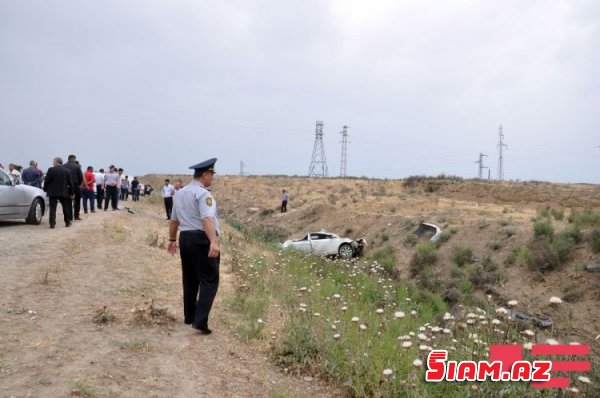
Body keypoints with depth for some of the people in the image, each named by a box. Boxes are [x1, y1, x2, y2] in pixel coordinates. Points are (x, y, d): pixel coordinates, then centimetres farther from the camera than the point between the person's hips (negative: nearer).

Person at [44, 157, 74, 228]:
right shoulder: (67, 171, 2)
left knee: (52, 208, 0)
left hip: (53, 192, -3)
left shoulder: (51, 170, -8)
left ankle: (52, 223, -6)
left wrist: (45, 189, 7)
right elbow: (70, 183, 4)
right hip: (64, 192, 3)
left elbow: (46, 181, -7)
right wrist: (72, 193, 11)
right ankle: (67, 222, 22)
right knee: (66, 207, 15)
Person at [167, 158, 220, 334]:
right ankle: (200, 320, -13)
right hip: (202, 239, -8)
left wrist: (172, 240, 32)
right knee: (209, 280, -4)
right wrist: (214, 242, -37)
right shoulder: (203, 194, -13)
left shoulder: (180, 193, 14)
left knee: (190, 279, 19)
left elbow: (174, 220, 22)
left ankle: (189, 316, 30)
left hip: (185, 238, 8)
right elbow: (207, 219, -28)